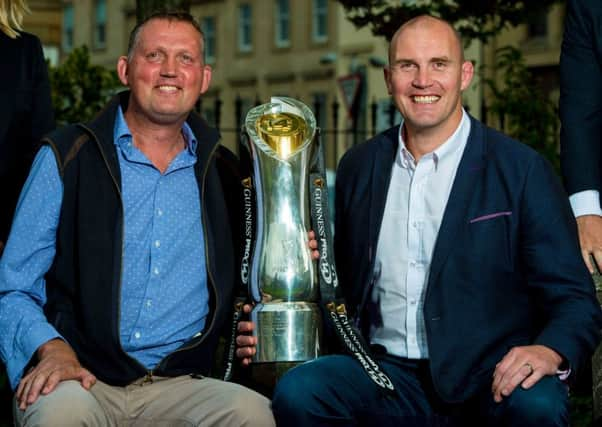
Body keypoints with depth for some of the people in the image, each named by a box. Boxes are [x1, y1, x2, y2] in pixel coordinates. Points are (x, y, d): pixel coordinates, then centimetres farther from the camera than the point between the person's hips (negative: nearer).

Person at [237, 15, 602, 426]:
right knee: (296, 391, -26)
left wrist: (550, 351, -24)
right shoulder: (359, 167, 10)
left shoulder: (523, 170, -2)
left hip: (489, 380, -2)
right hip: (387, 373, 2)